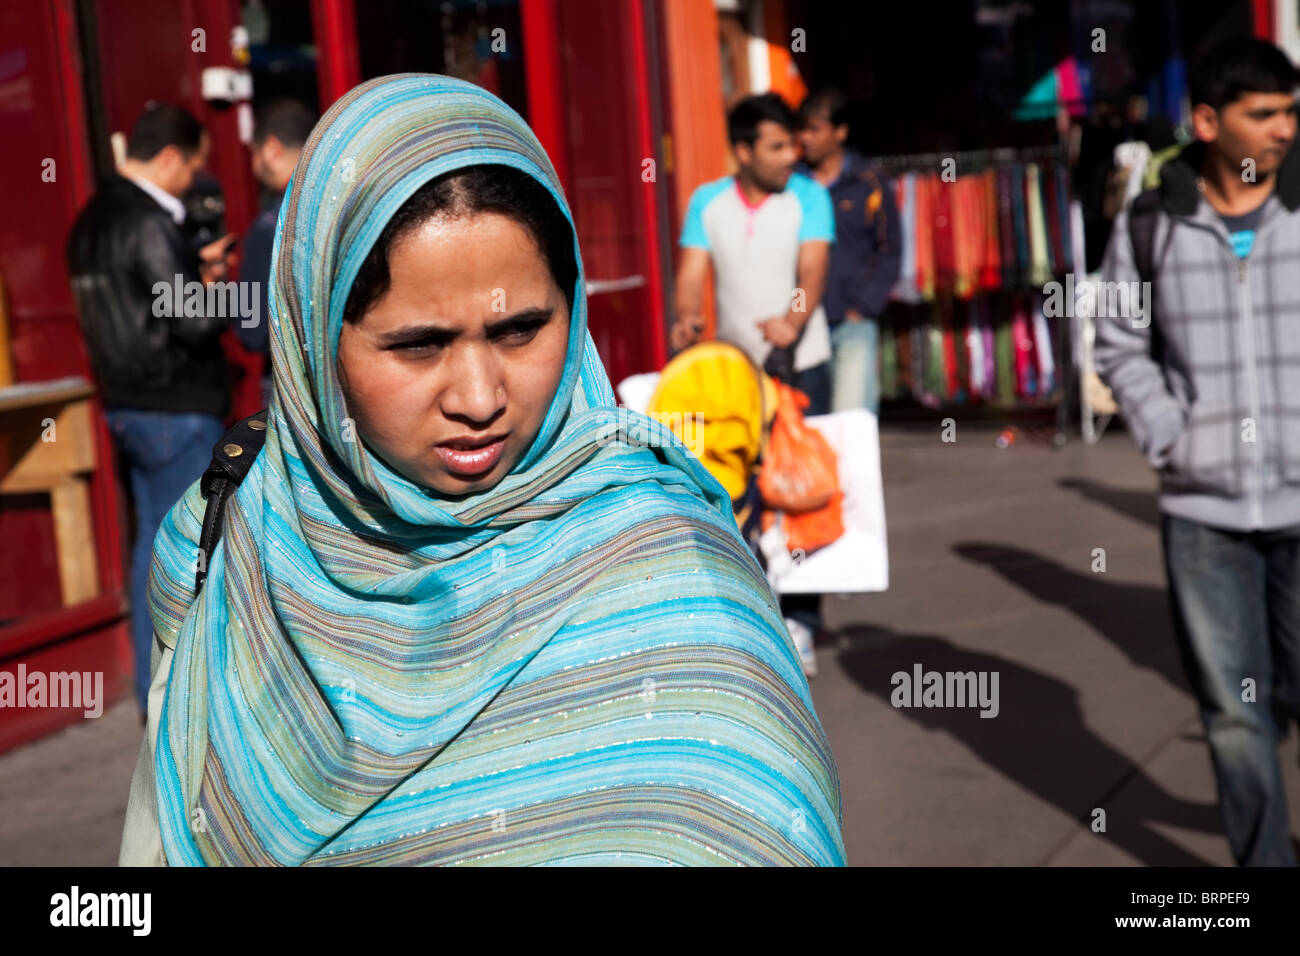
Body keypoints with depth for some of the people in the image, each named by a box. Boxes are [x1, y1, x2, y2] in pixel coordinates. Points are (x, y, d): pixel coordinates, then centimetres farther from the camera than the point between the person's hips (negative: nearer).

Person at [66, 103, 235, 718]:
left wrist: (192, 269, 13)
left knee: (152, 544, 16)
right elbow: (196, 322, -22)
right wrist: (219, 284, -4)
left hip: (127, 408, 9)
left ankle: (154, 688, 23)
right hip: (177, 410, -9)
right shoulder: (149, 224, -20)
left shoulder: (92, 219, 10)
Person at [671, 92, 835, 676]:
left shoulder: (808, 197, -2)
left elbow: (813, 269, -14)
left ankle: (799, 623, 3)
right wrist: (686, 318, -25)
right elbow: (693, 273, -3)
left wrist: (793, 320, -34)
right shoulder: (707, 202, 4)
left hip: (800, 364, -2)